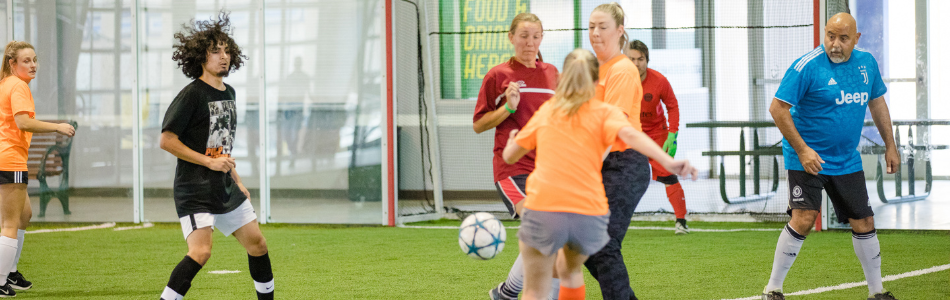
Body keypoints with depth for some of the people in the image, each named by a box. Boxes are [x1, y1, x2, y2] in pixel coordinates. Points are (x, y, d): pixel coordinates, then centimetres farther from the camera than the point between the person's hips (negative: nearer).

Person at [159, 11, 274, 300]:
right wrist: (210, 162, -18)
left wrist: (237, 180, 20)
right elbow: (167, 140, -16)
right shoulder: (192, 94, -13)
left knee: (257, 244, 11)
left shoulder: (228, 93, 13)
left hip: (225, 189, 8)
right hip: (194, 190, -8)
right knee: (201, 252, -22)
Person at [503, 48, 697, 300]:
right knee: (570, 270, 31)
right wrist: (669, 163, -24)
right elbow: (629, 135, -11)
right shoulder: (605, 113, 11)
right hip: (589, 213, 0)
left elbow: (510, 156, 24)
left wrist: (511, 140, 48)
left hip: (543, 207, 0)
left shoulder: (545, 112, 18)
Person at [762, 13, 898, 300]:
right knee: (804, 219, -19)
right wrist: (802, 150, -20)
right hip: (808, 158, -6)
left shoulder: (866, 63, 3)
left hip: (847, 161, 6)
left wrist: (890, 145, 16)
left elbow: (877, 102, 18)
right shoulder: (807, 66, -16)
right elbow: (778, 108, -16)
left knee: (864, 223, 8)